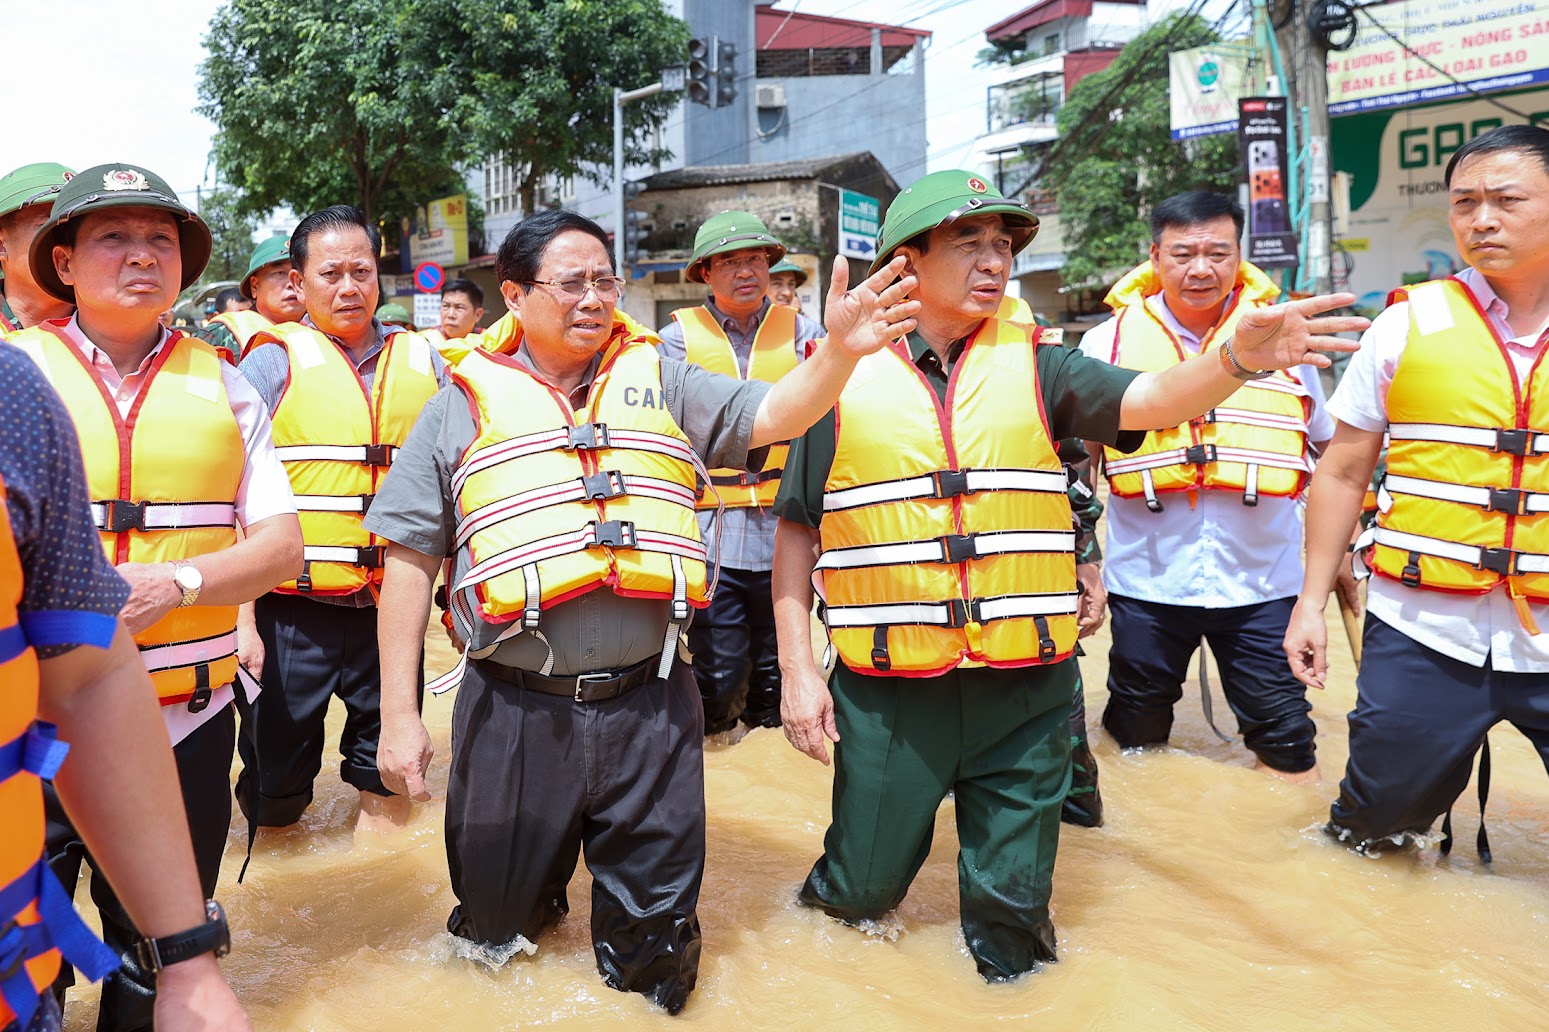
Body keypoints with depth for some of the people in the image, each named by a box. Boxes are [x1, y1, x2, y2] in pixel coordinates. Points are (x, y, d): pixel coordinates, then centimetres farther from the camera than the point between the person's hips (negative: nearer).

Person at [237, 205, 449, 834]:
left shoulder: (423, 363, 9)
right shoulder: (274, 362, 0)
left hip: (393, 606, 3)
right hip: (294, 609, -2)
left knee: (387, 771, 12)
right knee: (276, 772, 5)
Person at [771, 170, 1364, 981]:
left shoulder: (1032, 366, 4)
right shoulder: (843, 377, 0)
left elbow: (1148, 400, -13)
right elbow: (797, 532, 4)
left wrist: (1237, 359, -34)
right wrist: (797, 670, 0)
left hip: (1024, 692, 1)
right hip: (888, 693, -1)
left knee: (1012, 910, 10)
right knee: (865, 891, 13)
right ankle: (840, 883, 46)